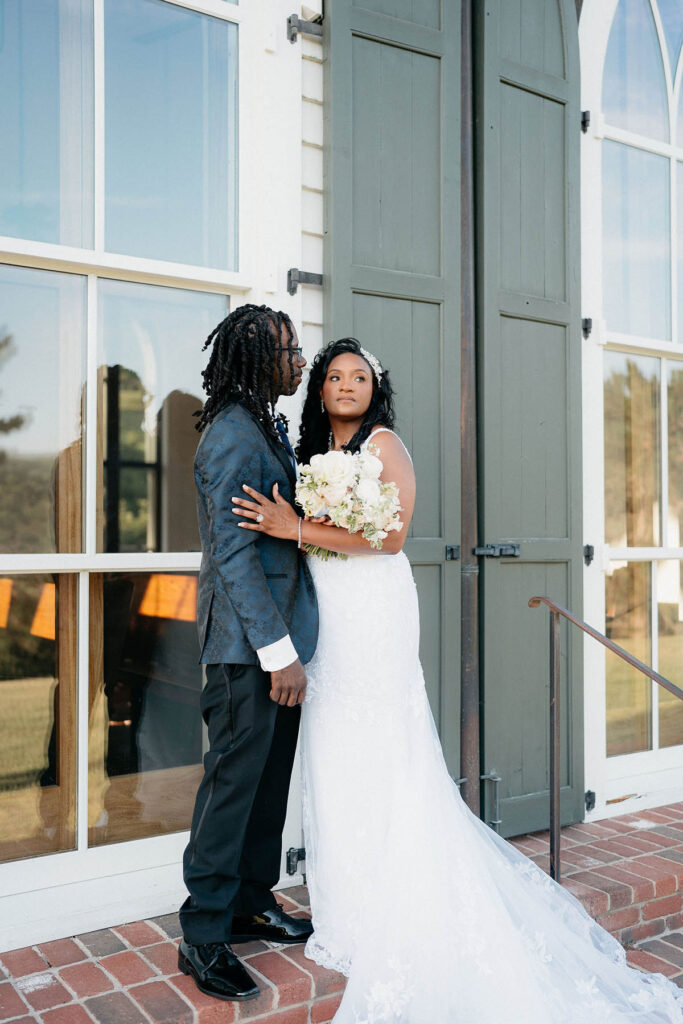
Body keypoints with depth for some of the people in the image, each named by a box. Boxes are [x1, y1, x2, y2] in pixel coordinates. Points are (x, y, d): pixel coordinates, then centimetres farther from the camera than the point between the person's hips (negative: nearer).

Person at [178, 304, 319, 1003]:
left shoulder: (266, 430, 14)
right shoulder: (233, 435, -16)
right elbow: (233, 551, -21)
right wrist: (278, 651, -21)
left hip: (277, 636, 9)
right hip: (248, 644, -9)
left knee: (270, 776, 17)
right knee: (234, 780, 0)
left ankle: (251, 903, 33)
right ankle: (202, 937, 15)